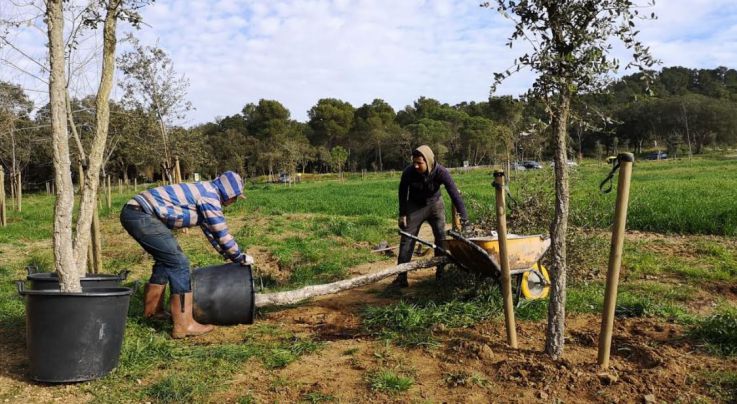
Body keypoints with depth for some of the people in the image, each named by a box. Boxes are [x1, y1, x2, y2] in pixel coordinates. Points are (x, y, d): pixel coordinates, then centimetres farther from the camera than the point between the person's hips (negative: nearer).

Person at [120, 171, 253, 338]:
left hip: (133, 213, 11)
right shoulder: (211, 196, -7)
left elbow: (211, 231, 33)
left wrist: (230, 255, 36)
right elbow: (221, 233, -4)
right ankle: (184, 325, -8)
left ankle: (152, 309, 38)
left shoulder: (203, 193, 23)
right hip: (142, 216, -11)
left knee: (165, 259, 23)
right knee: (178, 262, -9)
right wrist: (240, 257, 10)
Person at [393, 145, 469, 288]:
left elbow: (454, 193, -28)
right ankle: (401, 277, 0)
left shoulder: (441, 172, -28)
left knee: (442, 237, -2)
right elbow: (403, 193, -9)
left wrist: (463, 216, -32)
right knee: (407, 239, -4)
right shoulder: (408, 172, -26)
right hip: (415, 206, 0)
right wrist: (402, 214, -5)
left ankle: (441, 273, 13)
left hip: (435, 204, 1)